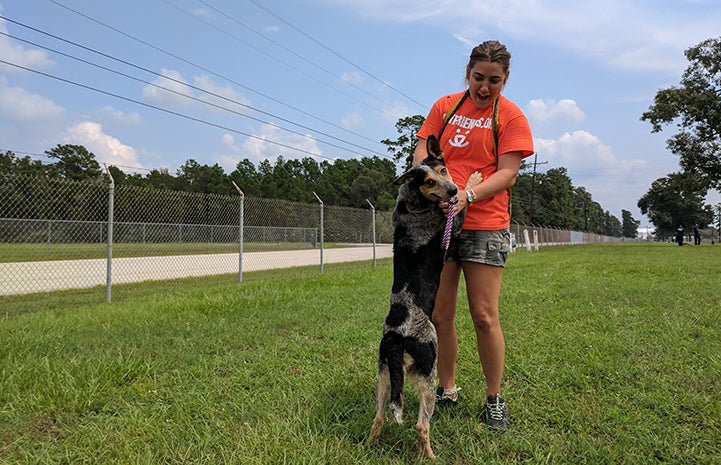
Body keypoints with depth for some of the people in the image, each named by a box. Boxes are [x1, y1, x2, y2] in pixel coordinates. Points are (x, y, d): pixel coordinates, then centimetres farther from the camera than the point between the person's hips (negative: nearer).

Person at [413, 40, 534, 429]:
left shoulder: (511, 117, 3)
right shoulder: (445, 106, 13)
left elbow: (507, 173, -6)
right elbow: (422, 153, 8)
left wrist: (468, 196, -23)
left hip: (485, 226, -3)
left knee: (484, 317, -3)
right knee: (439, 315, 5)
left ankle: (494, 399, 15)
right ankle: (447, 390, 22)